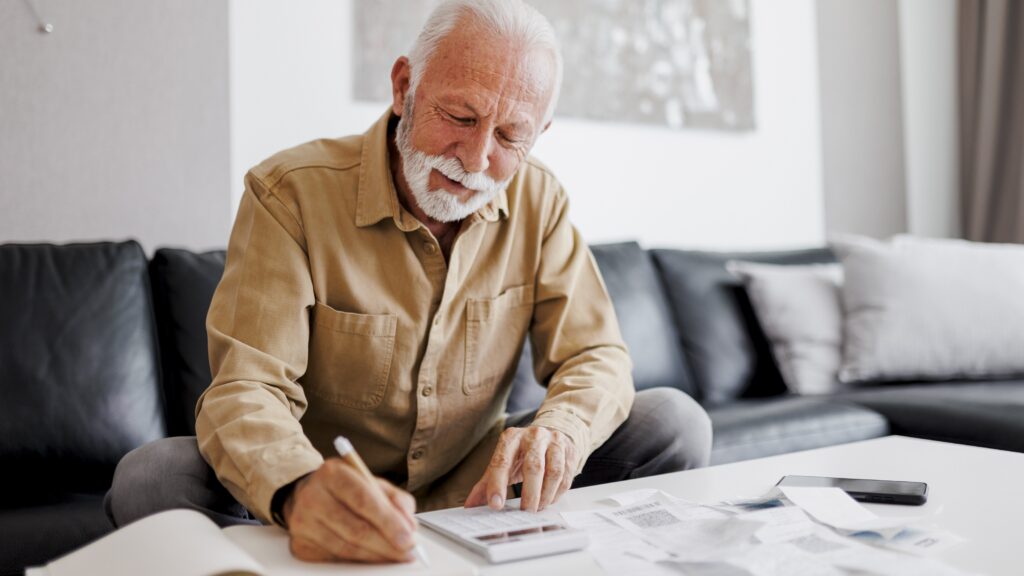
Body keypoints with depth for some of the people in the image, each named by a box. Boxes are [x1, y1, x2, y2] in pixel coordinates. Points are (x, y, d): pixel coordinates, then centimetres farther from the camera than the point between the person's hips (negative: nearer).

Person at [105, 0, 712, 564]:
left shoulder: (538, 201, -5)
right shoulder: (290, 193, -16)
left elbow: (598, 356, -6)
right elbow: (246, 390, -23)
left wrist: (559, 431, -31)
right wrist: (299, 490, -46)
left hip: (478, 489, 3)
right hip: (332, 513, -2)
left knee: (675, 422, -13)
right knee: (153, 476, -28)